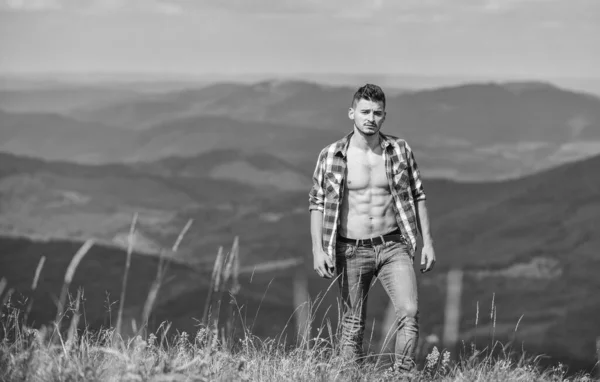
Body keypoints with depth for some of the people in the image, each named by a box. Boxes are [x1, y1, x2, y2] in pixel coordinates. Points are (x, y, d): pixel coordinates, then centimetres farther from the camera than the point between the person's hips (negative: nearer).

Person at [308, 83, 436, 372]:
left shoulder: (400, 150, 0)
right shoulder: (331, 156, -4)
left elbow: (417, 196, 8)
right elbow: (317, 203, 1)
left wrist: (427, 242, 4)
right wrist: (317, 250, -8)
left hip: (393, 246, 1)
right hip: (352, 251, -1)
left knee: (409, 313, -16)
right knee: (353, 324, 6)